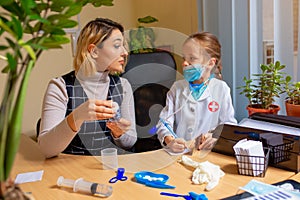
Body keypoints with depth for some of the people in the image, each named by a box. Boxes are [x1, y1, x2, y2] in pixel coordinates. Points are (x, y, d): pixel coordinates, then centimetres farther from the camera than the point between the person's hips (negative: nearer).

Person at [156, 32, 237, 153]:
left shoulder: (221, 88, 4)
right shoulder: (177, 87, 9)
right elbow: (164, 122, 1)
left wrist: (216, 138, -15)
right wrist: (169, 140, -19)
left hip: (208, 153, 1)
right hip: (177, 152, -1)